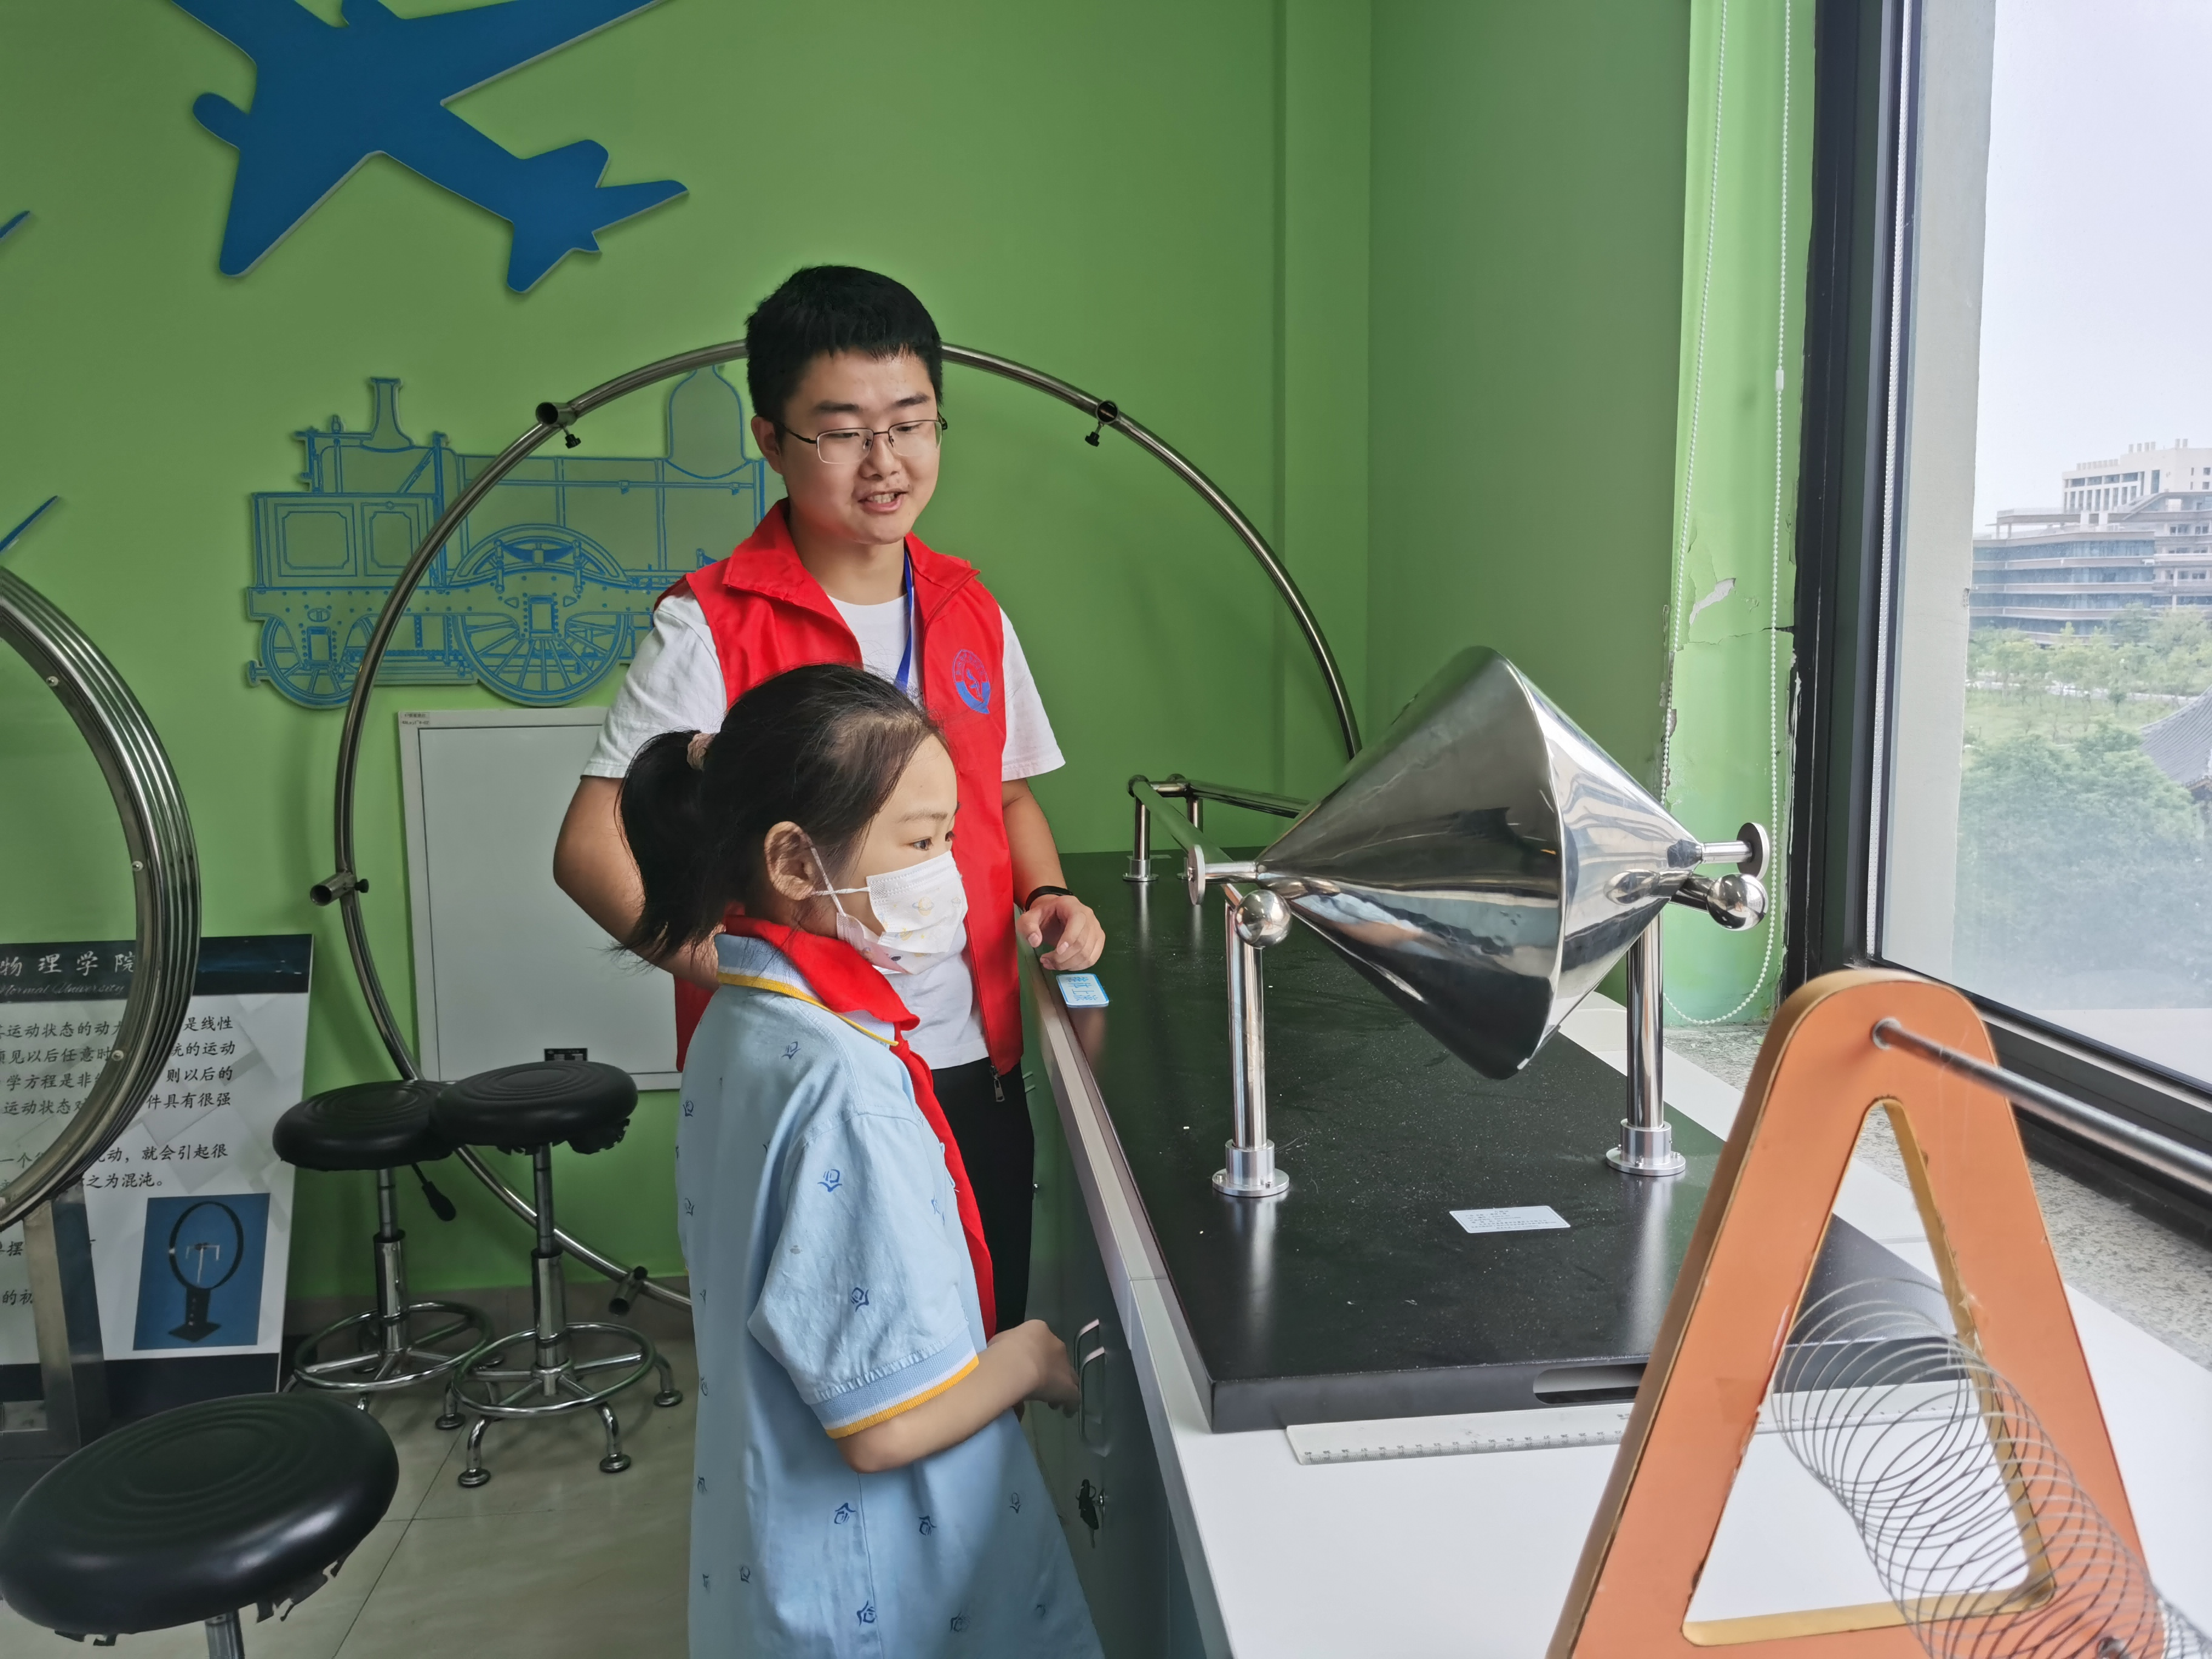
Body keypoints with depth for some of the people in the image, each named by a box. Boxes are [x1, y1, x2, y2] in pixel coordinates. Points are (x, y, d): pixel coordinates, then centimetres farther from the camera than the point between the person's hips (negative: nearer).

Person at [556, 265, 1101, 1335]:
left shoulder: (970, 613, 7)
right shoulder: (712, 625, -9)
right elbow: (590, 846, -12)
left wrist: (1045, 897, 0)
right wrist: (732, 967, -26)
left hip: (975, 1066, 5)